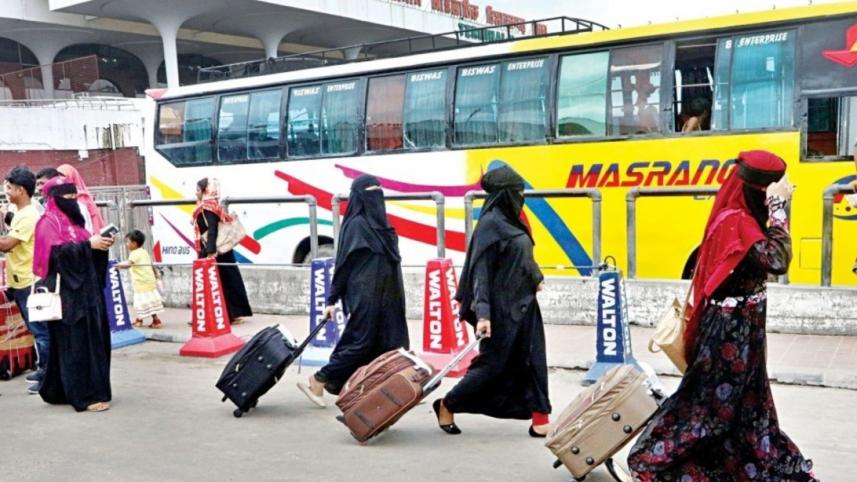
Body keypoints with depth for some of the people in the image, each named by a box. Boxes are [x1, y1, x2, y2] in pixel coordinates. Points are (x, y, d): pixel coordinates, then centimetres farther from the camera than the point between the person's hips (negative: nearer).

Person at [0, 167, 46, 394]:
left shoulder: (28, 216, -16)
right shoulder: (20, 213, 14)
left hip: (29, 282, -10)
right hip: (20, 282, 10)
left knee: (39, 330, -6)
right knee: (36, 329, 15)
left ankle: (48, 376, -2)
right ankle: (43, 370, 24)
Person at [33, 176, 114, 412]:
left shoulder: (72, 220, 19)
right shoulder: (48, 222, -6)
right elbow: (57, 252, -20)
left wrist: (98, 242, 1)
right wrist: (89, 244, -23)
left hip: (85, 289, 9)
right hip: (66, 292, -9)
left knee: (92, 338, 8)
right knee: (75, 342, -7)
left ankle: (60, 391, 18)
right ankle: (85, 395, -4)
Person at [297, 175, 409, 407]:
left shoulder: (380, 222, 13)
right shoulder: (355, 224, -10)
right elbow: (343, 263, -11)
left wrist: (393, 297, 17)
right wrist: (332, 299, -11)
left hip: (385, 297, 8)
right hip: (364, 296, -8)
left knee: (389, 344, 7)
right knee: (360, 341, -6)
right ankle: (318, 380, 4)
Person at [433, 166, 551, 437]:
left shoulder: (511, 220, 9)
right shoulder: (490, 223, -17)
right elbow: (480, 270, -21)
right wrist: (482, 313, -27)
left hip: (523, 304, 9)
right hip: (502, 308, -9)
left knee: (534, 362, 6)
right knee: (493, 364, 0)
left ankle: (539, 418, 9)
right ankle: (447, 406, 16)